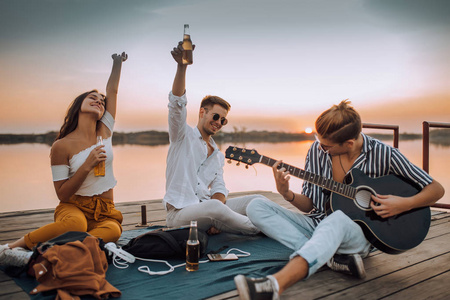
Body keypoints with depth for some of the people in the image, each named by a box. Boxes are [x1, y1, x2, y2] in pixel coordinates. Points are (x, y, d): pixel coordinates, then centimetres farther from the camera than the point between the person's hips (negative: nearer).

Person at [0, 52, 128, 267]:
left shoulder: (105, 132, 8)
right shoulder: (62, 146, -4)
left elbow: (112, 91, 13)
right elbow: (62, 194, -6)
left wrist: (118, 63, 6)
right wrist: (87, 166, -17)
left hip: (104, 212, 4)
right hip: (73, 207, -3)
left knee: (113, 230, -35)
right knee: (75, 223, -42)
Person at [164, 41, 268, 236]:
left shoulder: (218, 156, 21)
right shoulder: (183, 135, 5)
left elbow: (218, 189, 10)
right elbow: (177, 103, -13)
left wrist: (215, 219, -12)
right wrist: (182, 66, -29)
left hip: (207, 209, 6)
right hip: (179, 212, -6)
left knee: (257, 201, -10)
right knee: (215, 207, -36)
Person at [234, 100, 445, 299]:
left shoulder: (383, 155, -9)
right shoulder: (317, 150, -3)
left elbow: (437, 189, -2)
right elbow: (310, 204, 3)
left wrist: (404, 204, -19)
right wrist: (286, 194, -17)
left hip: (359, 232, -4)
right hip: (318, 223, 5)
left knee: (338, 218, -42)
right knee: (256, 207, -17)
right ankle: (332, 258, -27)